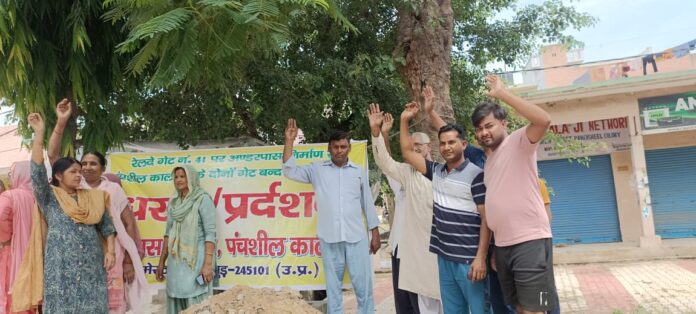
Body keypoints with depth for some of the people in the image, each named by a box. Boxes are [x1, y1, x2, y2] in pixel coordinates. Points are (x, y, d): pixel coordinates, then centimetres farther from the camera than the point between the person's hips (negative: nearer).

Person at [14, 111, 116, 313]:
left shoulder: (93, 197, 13)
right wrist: (39, 133, -16)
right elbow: (38, 172, -10)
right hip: (62, 265, -2)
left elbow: (106, 225, 13)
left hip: (92, 264, 2)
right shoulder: (49, 197, 5)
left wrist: (110, 251, -1)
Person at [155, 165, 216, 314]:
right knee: (177, 300, 7)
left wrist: (208, 263, -19)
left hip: (196, 259, -6)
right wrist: (162, 262, 15)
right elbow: (168, 233, 17)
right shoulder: (173, 203, 12)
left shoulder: (203, 199, -7)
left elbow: (210, 233, -12)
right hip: (176, 260, 6)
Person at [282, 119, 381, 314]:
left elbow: (368, 204, 12)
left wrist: (375, 234, 9)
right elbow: (290, 172, 0)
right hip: (330, 238, 0)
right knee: (333, 285, 7)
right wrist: (289, 141, -6)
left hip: (356, 237, 0)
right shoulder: (317, 170, 7)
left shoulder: (359, 172, 9)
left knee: (363, 284, 0)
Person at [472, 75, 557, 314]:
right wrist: (493, 250, 14)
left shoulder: (518, 142, -4)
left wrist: (501, 93, -20)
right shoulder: (488, 160, 18)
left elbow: (543, 120, -25)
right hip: (503, 245, 8)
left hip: (530, 241, -8)